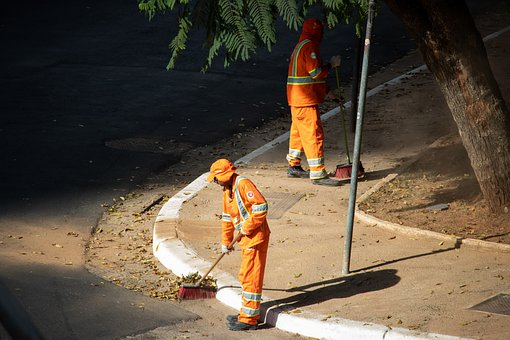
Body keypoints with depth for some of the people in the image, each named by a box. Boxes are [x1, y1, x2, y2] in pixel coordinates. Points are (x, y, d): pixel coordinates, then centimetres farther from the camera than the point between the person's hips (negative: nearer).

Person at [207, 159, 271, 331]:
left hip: (256, 236, -10)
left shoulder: (243, 184, -18)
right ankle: (247, 313, 28)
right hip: (246, 239, 10)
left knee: (250, 277, -7)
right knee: (246, 277, 17)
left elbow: (261, 206, -26)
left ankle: (249, 319, -3)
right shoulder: (227, 189, 14)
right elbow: (227, 218, 24)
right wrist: (226, 242, 27)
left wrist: (248, 227, -20)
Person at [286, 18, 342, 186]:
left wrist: (326, 90, 22)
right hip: (305, 99, -11)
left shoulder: (301, 46, 17)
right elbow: (316, 72, -21)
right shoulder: (309, 46, -16)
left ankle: (294, 166, 31)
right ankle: (318, 174, -10)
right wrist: (332, 64, -6)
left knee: (299, 132, 20)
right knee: (314, 134, -10)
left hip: (296, 97, 11)